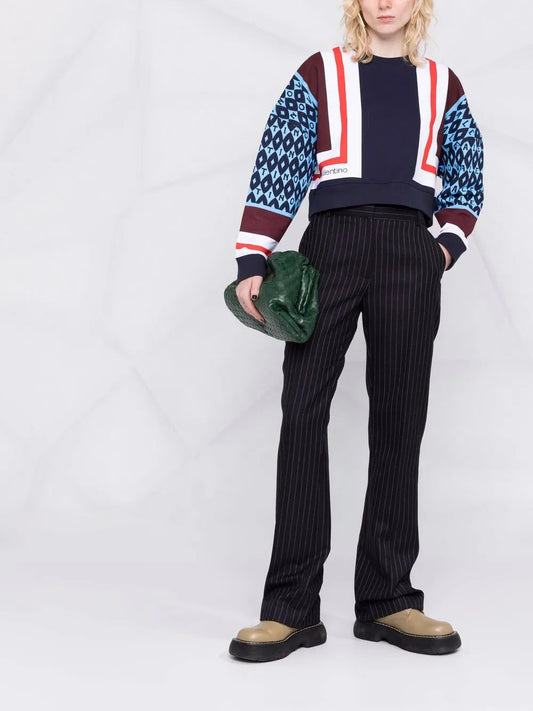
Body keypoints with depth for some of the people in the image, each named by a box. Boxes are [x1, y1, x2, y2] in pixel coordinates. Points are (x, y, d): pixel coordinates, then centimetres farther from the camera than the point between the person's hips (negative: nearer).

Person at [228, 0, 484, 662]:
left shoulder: (442, 86, 19)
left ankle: (386, 600, 7)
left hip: (410, 254, 2)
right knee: (302, 413, -7)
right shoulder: (321, 74, 12)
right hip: (331, 242, -1)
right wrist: (252, 262, -5)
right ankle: (292, 607, -4)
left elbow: (467, 180, 22)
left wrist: (447, 247, 4)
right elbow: (276, 167, 4)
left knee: (399, 420, 0)